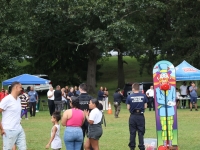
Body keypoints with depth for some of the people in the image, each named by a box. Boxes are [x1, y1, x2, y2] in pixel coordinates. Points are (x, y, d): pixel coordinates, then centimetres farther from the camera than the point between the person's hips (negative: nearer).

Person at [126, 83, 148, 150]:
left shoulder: (129, 97, -7)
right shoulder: (143, 96, -3)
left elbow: (128, 107, -4)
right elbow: (145, 106, 0)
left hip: (133, 116, 0)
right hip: (141, 116, 0)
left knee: (132, 132, 9)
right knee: (141, 132, 8)